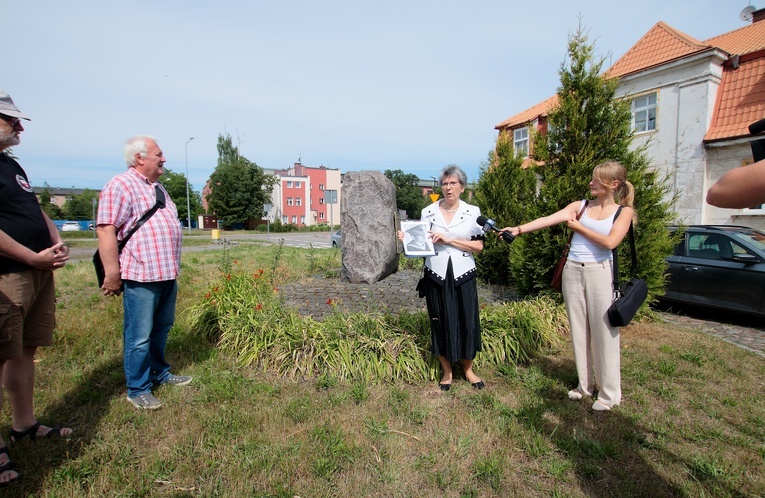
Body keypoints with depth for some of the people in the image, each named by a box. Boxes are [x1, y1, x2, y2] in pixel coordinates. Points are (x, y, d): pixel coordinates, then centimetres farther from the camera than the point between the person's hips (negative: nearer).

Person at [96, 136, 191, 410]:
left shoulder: (158, 187, 18)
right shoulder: (120, 186, -10)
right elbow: (106, 230, -17)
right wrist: (112, 274, -18)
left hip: (168, 274, 9)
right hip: (141, 276, -8)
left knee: (162, 329, 18)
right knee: (139, 336, 2)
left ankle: (160, 373, 34)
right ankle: (138, 390, 16)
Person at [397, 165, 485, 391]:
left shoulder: (473, 212, 0)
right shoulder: (428, 212, 2)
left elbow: (478, 245, -6)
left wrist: (448, 239, -15)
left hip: (463, 276, 0)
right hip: (436, 275, 1)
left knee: (468, 321, 5)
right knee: (441, 322, 8)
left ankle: (468, 369, 28)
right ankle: (447, 371, 27)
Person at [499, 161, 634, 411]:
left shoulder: (624, 211, 3)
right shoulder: (580, 206, 9)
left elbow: (610, 241, -13)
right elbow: (548, 219, -4)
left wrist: (578, 227, -5)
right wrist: (519, 229, -16)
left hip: (599, 272, -3)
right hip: (572, 270, 3)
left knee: (603, 331, 0)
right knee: (578, 330, 10)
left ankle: (609, 392, 16)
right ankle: (586, 384, 25)